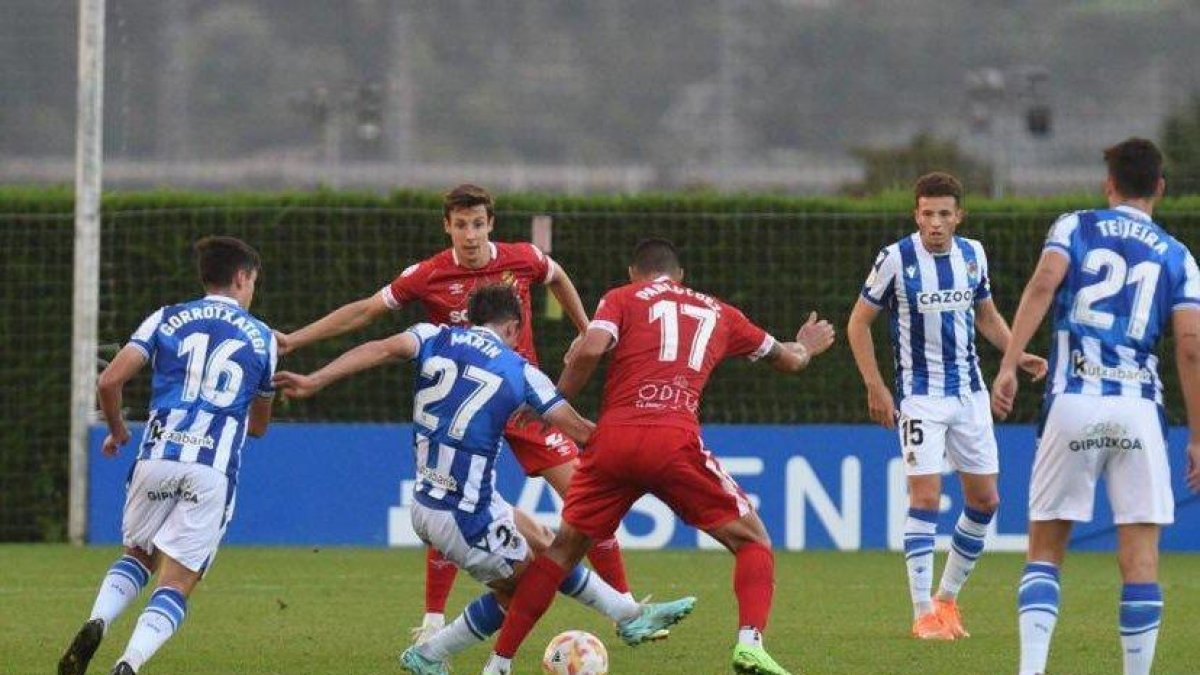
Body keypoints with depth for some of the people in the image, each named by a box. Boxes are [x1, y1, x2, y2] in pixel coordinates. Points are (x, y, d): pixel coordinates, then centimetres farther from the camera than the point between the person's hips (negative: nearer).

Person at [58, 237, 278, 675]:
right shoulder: (262, 338, 14)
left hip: (157, 457, 1)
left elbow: (109, 381, 1)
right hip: (215, 470, -1)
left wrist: (117, 430, 19)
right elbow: (259, 426, 24)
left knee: (138, 556, 23)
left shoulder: (166, 319, 11)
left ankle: (96, 624, -6)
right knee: (176, 585, 0)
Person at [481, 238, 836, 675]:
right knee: (752, 540, 12)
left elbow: (591, 348, -3)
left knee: (565, 549, 16)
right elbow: (787, 360, 39)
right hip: (674, 440, -1)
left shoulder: (621, 298, 18)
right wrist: (804, 349, 62)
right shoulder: (716, 312, 26)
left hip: (612, 441, 1)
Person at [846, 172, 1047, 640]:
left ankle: (948, 598, 21)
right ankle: (924, 613, -9)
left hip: (969, 392, 5)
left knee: (985, 500, 6)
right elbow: (858, 323, -3)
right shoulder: (896, 259, -11)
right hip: (920, 395, -5)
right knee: (926, 496, -13)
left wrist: (1017, 354, 3)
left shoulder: (972, 254, 3)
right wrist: (875, 388, -9)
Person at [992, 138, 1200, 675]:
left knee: (1044, 549, 6)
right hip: (1139, 407, 0)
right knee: (1139, 555, 1)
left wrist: (1008, 365, -14)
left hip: (1072, 405, 0)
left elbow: (1043, 283, -9)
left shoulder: (1075, 227, 11)